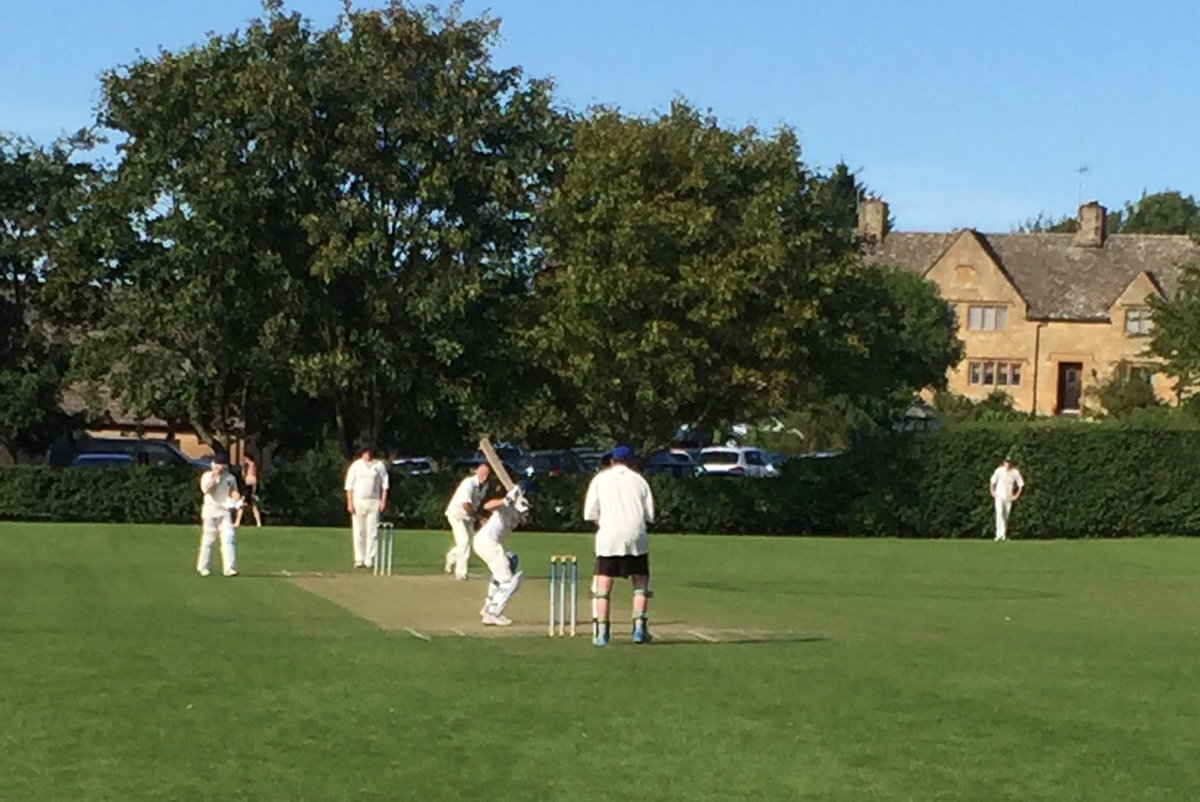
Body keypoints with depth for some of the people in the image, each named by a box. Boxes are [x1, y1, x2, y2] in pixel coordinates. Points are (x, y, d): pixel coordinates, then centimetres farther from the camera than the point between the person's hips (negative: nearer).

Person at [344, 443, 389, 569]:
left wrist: (383, 501, -3)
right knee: (358, 532, -1)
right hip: (358, 501, 0)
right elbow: (349, 486, 2)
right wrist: (350, 503, -7)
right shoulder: (355, 466, 5)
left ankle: (370, 559, -2)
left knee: (372, 532, -4)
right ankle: (359, 560, 3)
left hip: (374, 502, 0)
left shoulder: (379, 466, 7)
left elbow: (384, 484, 7)